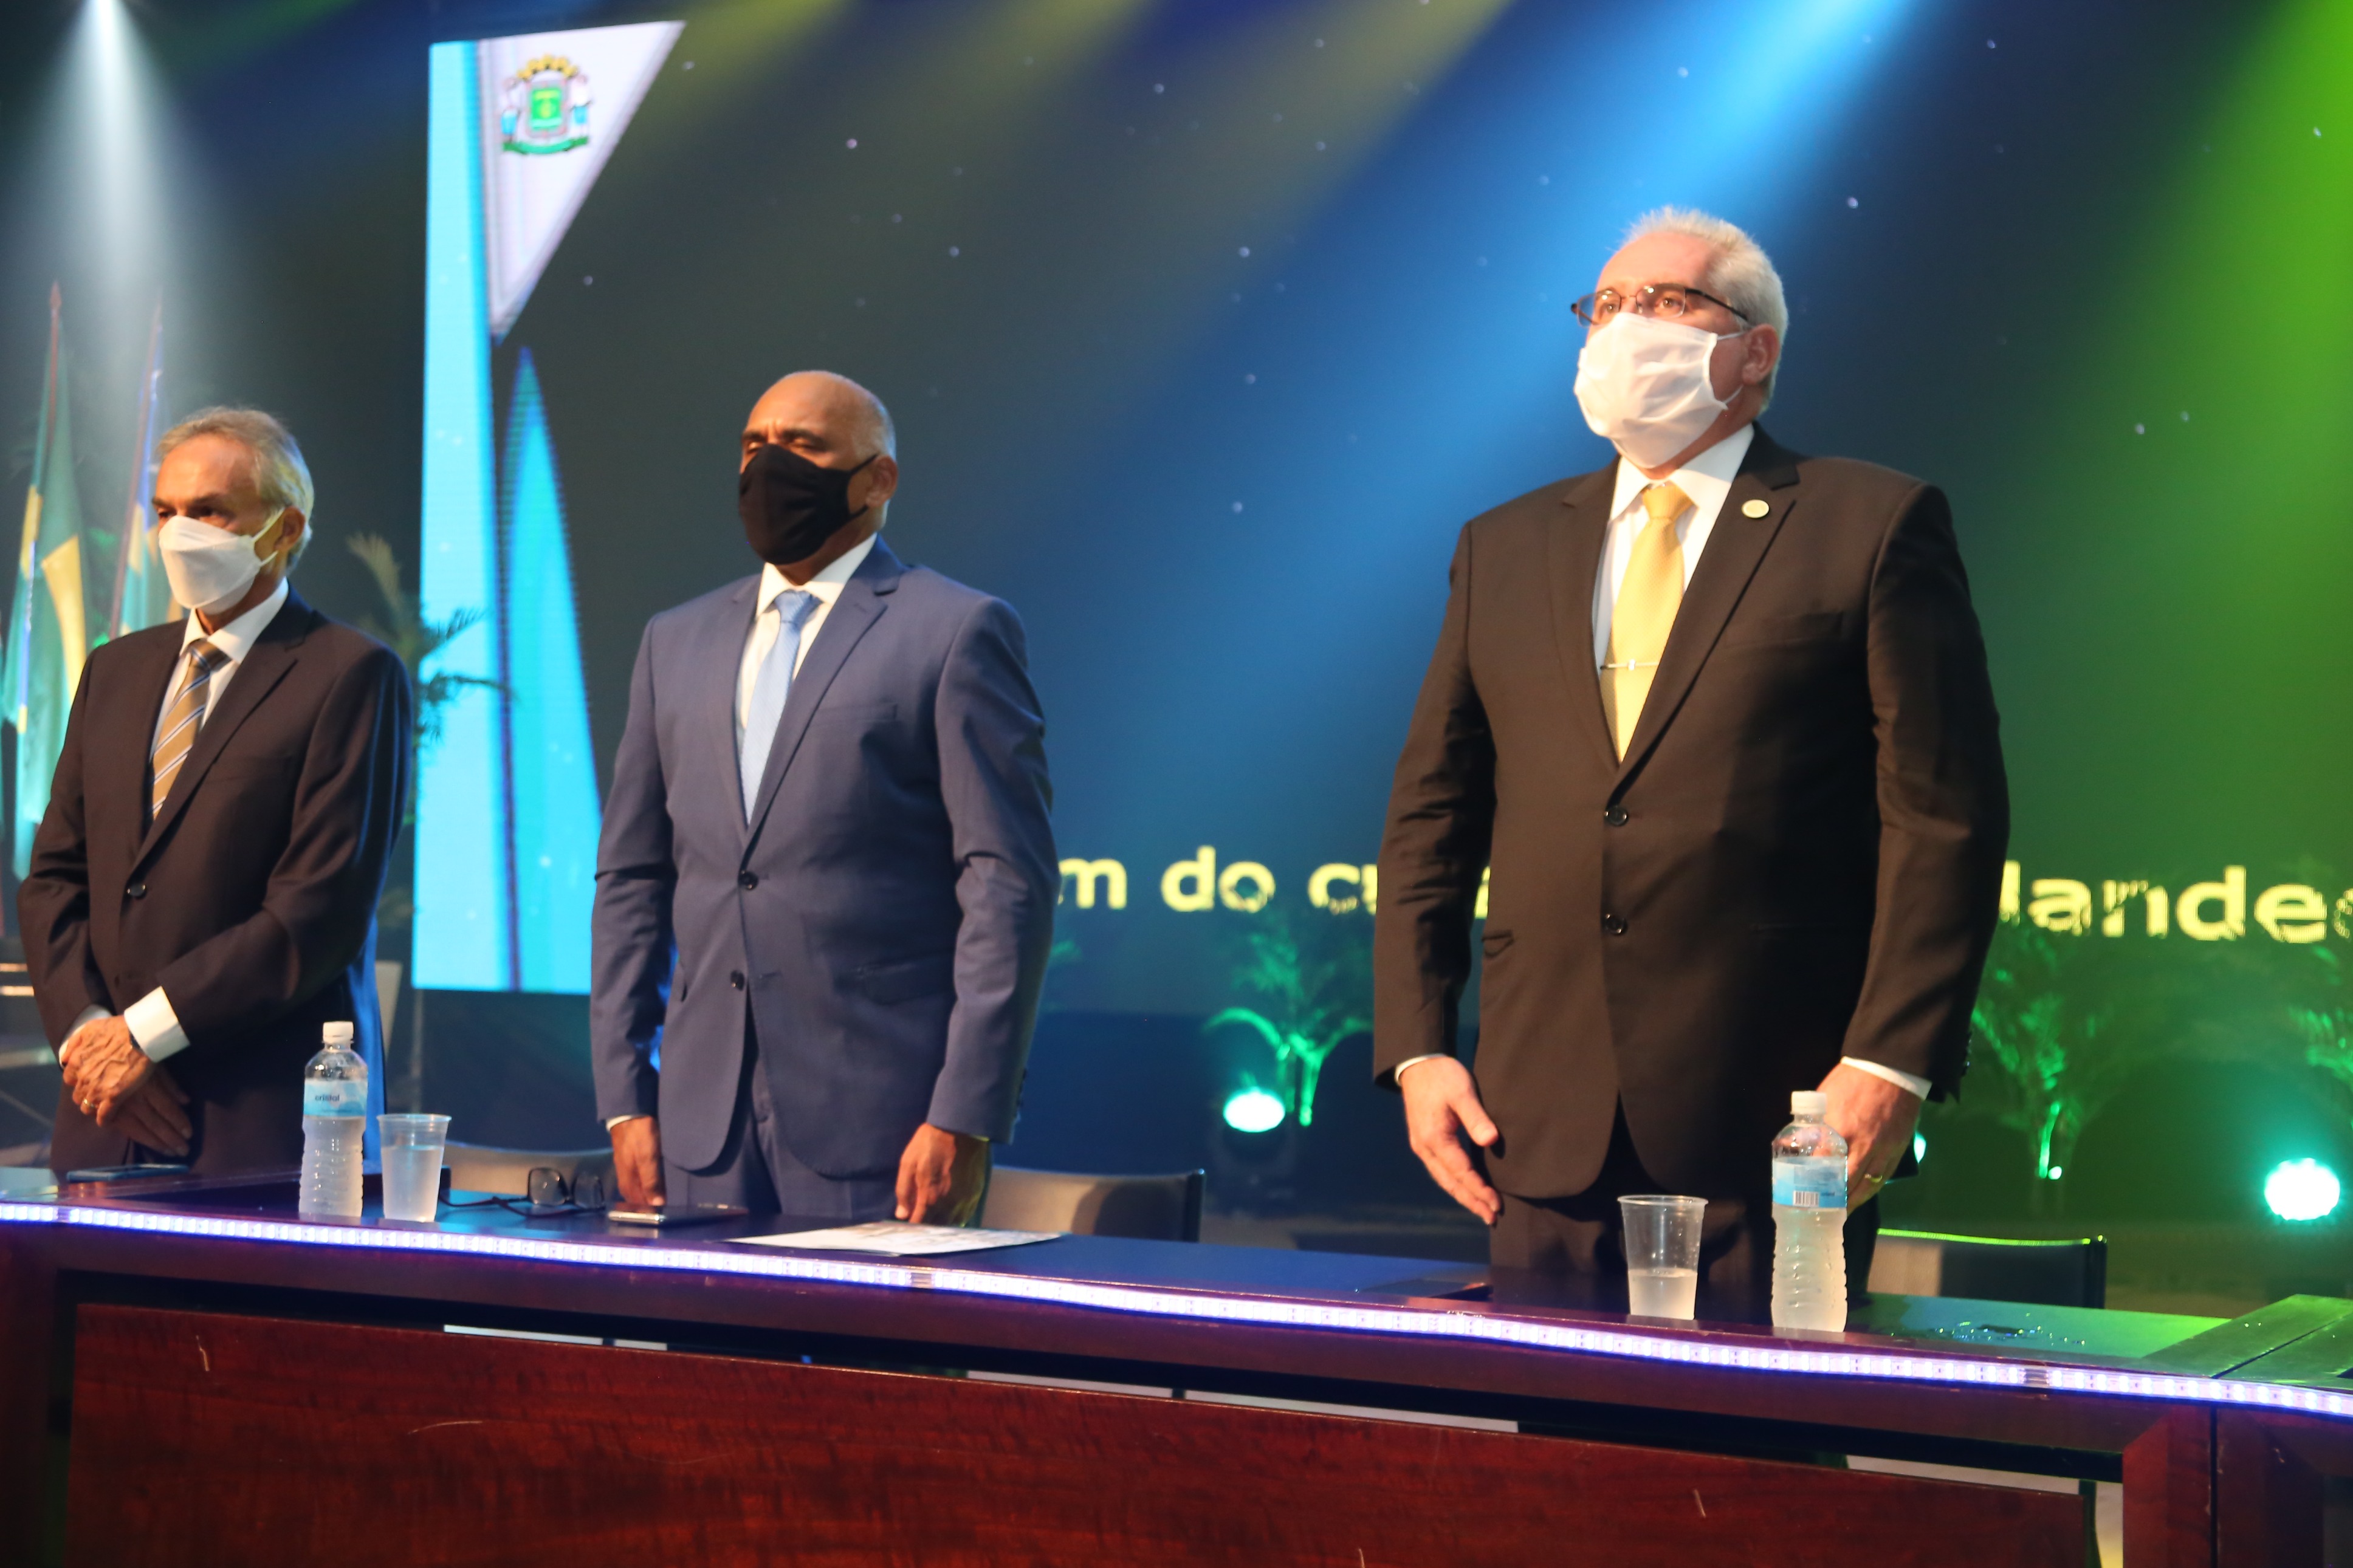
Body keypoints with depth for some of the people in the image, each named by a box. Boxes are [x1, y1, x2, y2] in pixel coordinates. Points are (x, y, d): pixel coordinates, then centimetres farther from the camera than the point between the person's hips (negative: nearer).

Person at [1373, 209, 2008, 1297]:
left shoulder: (1876, 526, 1)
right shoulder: (1504, 547, 15)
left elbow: (1946, 814, -4)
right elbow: (1431, 814, 15)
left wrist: (1891, 1065, -12)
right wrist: (1416, 1051, 5)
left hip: (1778, 1122, -4)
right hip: (1544, 1123, 4)